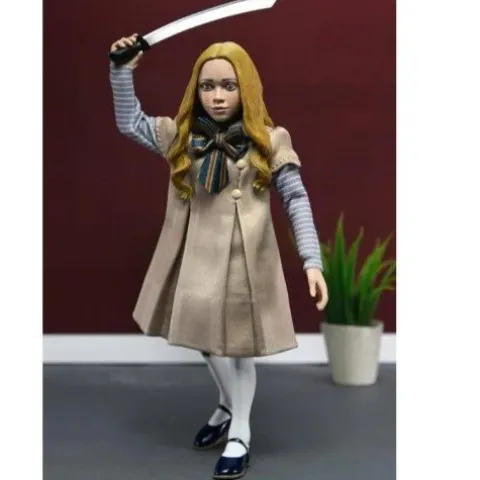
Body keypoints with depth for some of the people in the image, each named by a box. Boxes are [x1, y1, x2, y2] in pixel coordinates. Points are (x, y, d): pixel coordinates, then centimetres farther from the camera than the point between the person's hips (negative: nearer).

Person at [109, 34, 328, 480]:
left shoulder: (268, 141, -4)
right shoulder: (180, 134, 6)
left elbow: (297, 201, -5)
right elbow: (130, 122, 18)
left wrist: (312, 261, -12)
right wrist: (122, 70, 7)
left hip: (243, 259, -4)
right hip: (197, 257, 4)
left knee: (237, 344, 7)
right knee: (206, 337, 16)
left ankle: (239, 432, 23)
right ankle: (229, 407, 41)